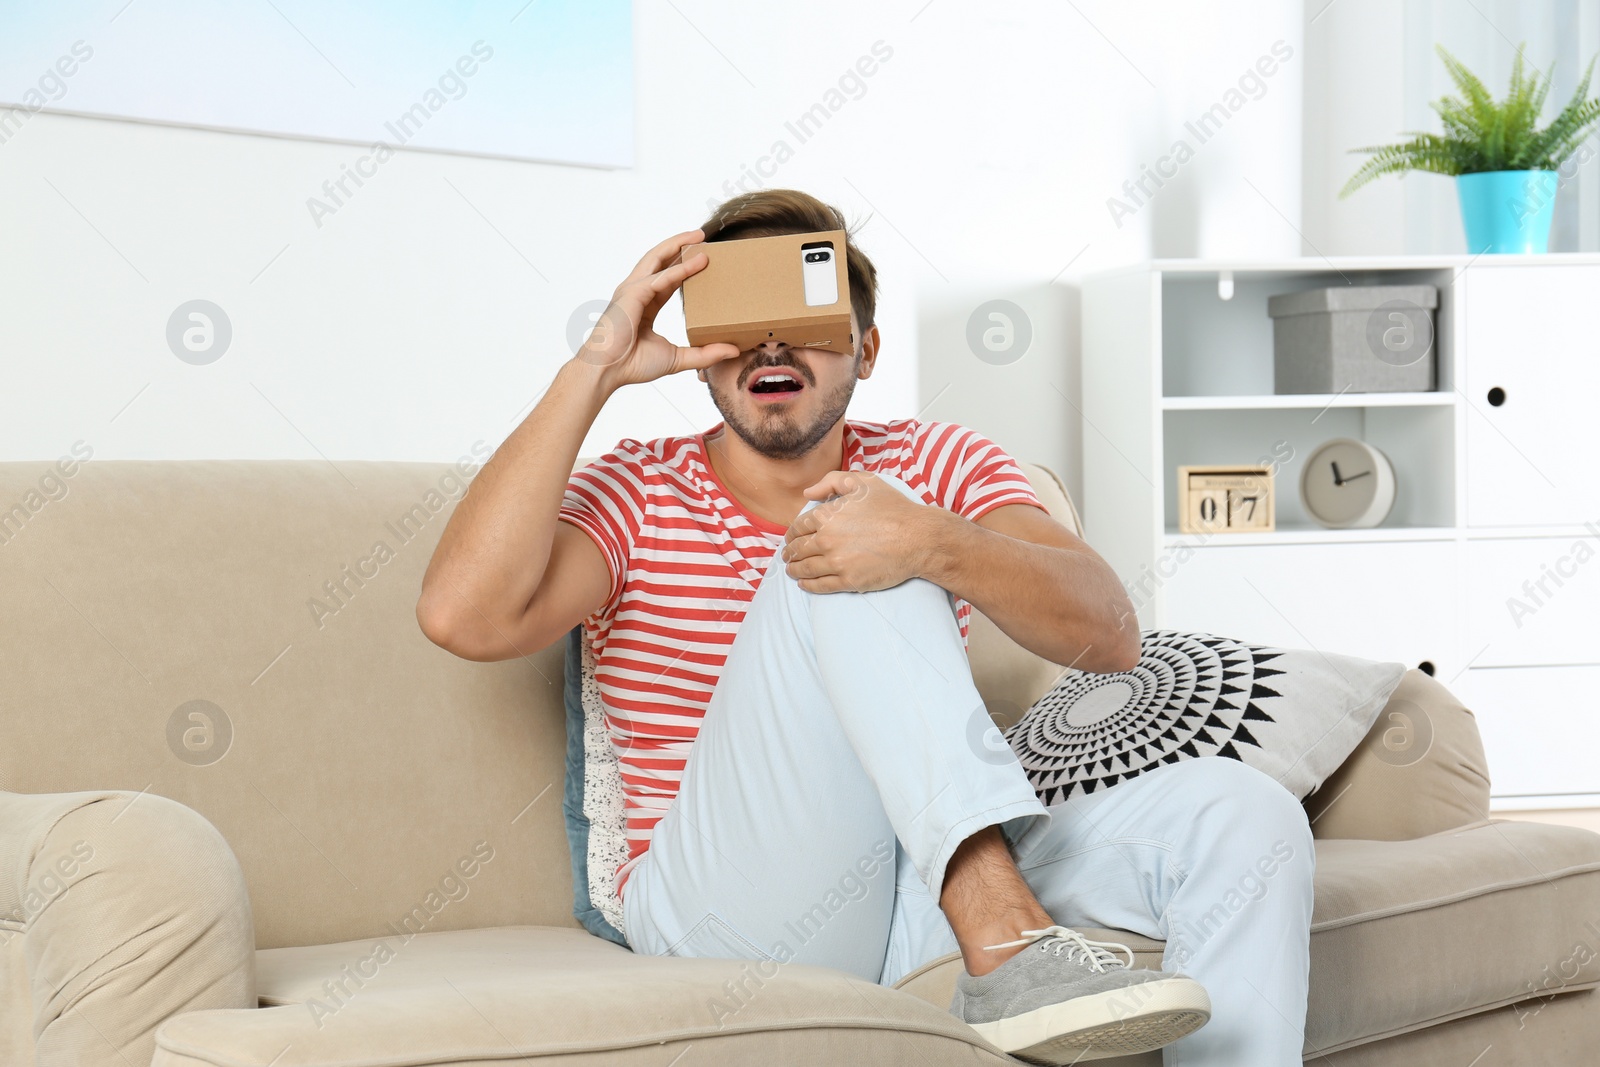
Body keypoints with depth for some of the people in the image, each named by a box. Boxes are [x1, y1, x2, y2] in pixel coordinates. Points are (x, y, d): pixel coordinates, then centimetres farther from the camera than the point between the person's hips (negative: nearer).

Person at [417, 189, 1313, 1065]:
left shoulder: (939, 464, 11)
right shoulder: (636, 497, 4)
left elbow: (1111, 639, -7)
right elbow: (465, 616, -18)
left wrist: (935, 545, -27)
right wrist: (595, 368, -14)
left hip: (934, 889, 4)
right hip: (723, 912, -3)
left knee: (1240, 813, -19)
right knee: (837, 569, -25)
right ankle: (1008, 948, -35)